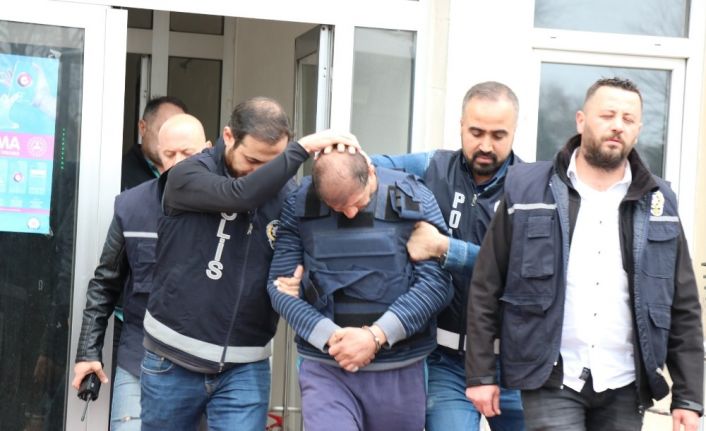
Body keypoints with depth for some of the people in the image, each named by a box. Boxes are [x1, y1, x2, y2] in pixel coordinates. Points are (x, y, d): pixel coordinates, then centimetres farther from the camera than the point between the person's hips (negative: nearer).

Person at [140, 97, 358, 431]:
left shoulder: (286, 194, 0)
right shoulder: (188, 176, -9)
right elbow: (241, 194, -28)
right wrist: (306, 146, -25)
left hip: (245, 367, 1)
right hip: (173, 359, -1)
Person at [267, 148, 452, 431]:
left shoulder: (414, 200, -4)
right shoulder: (299, 205, -2)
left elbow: (435, 282, -8)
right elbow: (280, 285, -2)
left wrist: (376, 336, -16)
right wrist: (330, 336, -15)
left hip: (400, 371, 1)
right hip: (325, 370, -1)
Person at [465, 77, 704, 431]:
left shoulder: (658, 203, 5)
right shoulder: (527, 189, -2)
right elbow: (486, 288, 1)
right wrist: (480, 373, -3)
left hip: (624, 387, 3)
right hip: (551, 381, -3)